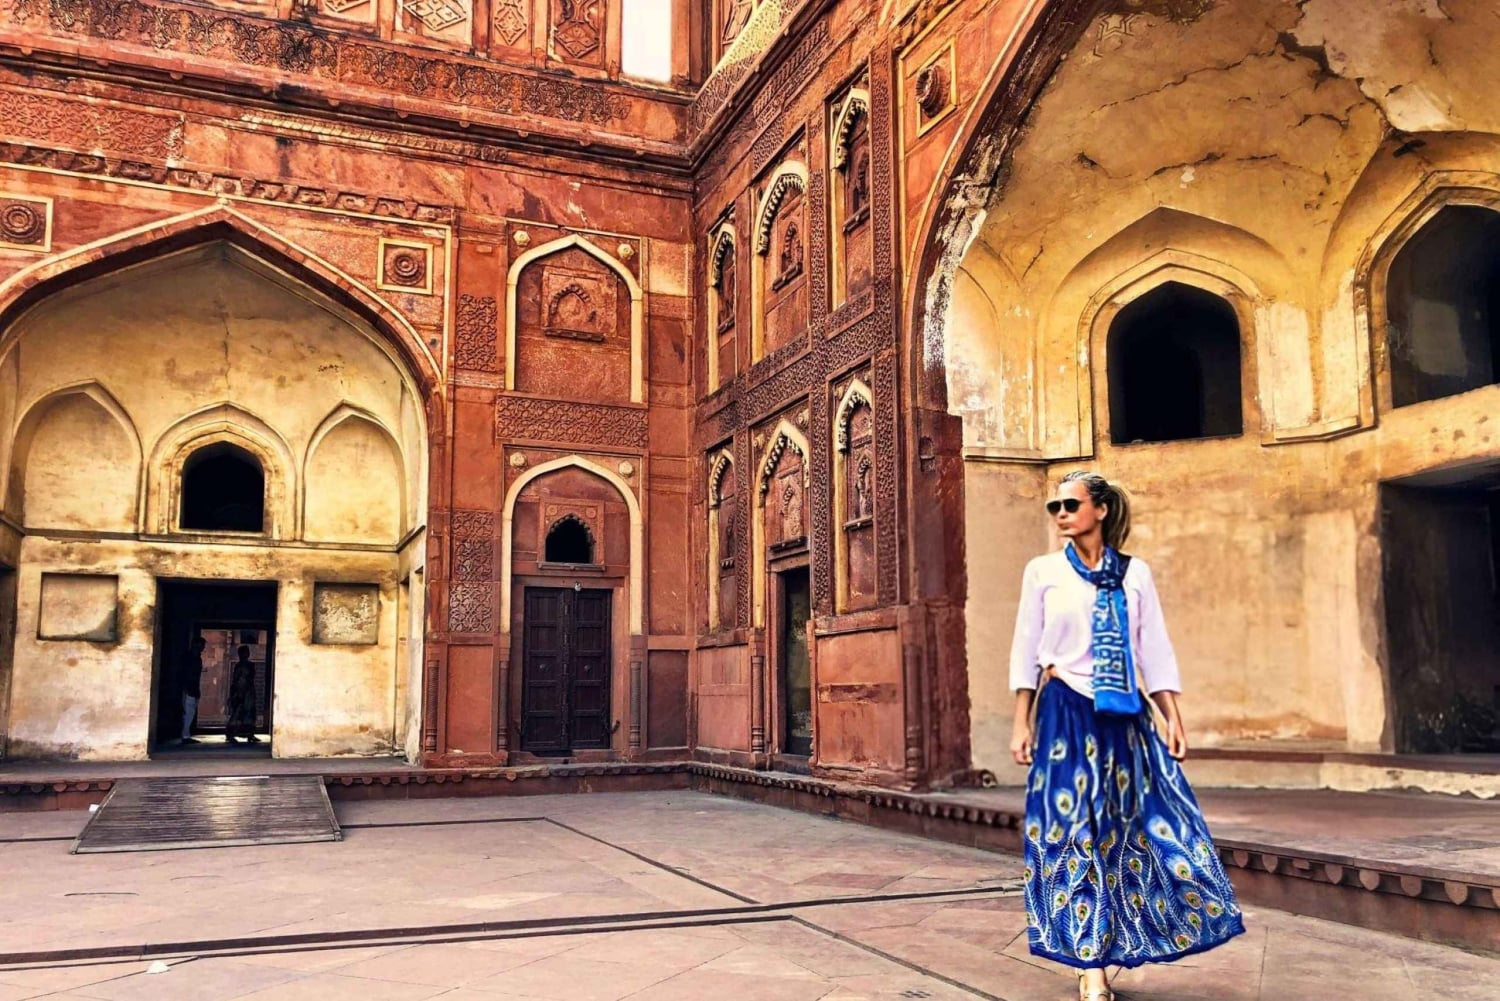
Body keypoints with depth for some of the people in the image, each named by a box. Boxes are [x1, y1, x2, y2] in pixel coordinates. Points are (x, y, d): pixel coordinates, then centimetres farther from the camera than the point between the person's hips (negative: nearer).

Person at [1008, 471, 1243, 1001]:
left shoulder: (1135, 574, 7)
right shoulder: (1043, 571, 3)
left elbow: (1155, 651, 7)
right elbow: (1026, 652, 3)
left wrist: (1173, 718, 1)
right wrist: (1022, 723, -1)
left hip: (1126, 717, 2)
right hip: (1065, 714, -2)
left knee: (1143, 825, 1)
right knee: (1075, 833, -1)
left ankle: (1108, 948, 19)